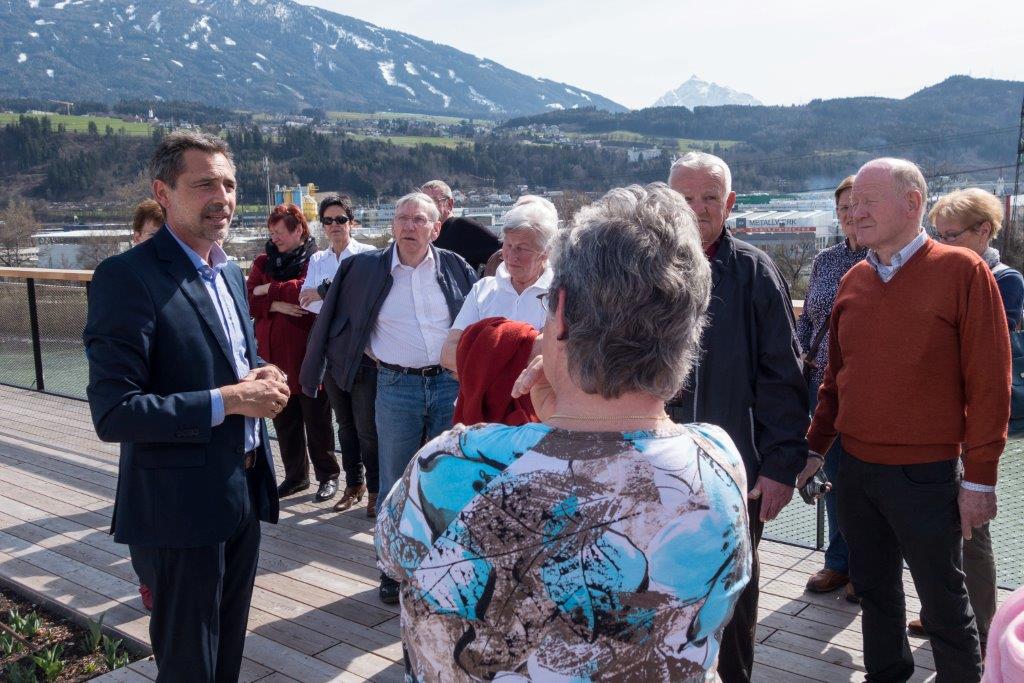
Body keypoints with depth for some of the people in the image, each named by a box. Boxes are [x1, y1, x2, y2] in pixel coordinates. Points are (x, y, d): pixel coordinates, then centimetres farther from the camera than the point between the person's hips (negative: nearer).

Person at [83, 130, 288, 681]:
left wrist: (263, 378, -2)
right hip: (183, 510, -7)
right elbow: (113, 413, -22)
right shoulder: (127, 277, -18)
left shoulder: (231, 274, 9)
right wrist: (227, 400, -22)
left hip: (244, 495, 8)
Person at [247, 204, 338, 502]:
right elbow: (248, 300, 1)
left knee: (316, 419, 4)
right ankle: (295, 476, 27)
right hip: (274, 353, 6)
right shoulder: (264, 261, 11)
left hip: (308, 354, -5)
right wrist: (276, 305, -16)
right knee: (283, 419, 13)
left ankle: (328, 475, 18)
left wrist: (269, 290, -10)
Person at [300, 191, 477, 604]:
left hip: (449, 384, 1)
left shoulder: (456, 268, 1)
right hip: (396, 387, -1)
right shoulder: (367, 268, -2)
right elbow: (339, 320, 10)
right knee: (395, 483, 7)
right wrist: (371, 353, 8)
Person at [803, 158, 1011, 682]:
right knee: (874, 590, 19)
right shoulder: (853, 281, 6)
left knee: (943, 602, 9)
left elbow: (989, 383, -11)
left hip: (925, 475, -5)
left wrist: (979, 479, -11)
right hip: (855, 469, 5)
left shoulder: (962, 271, -10)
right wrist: (814, 448, 11)